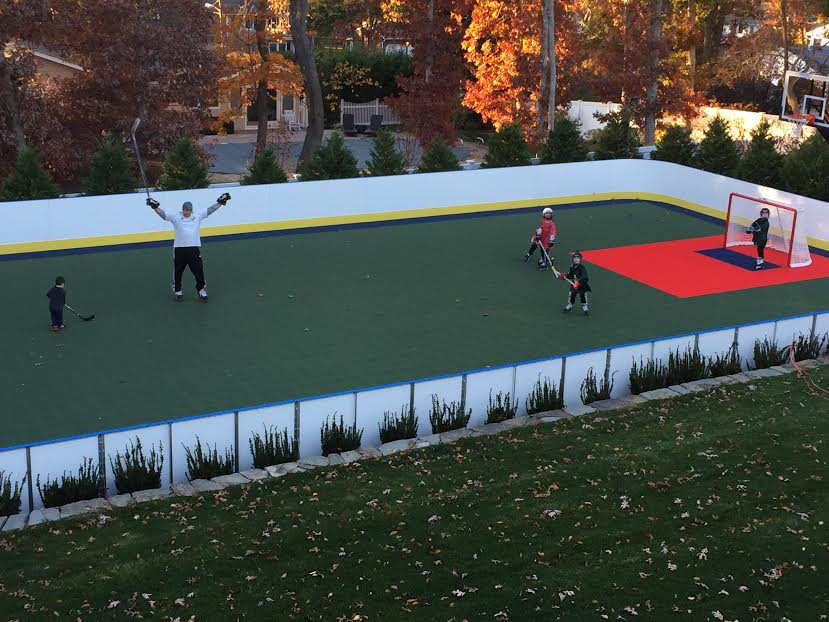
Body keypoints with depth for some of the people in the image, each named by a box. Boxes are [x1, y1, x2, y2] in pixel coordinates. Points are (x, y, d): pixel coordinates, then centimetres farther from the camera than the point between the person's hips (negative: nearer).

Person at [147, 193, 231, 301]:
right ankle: (177, 291, 28)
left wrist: (220, 202, 1)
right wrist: (155, 207, -17)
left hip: (194, 248, 1)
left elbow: (210, 210, 6)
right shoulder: (175, 217, 2)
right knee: (178, 272, 10)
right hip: (179, 249, -1)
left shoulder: (198, 217, 6)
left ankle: (201, 290, 22)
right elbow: (163, 214, -3)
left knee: (198, 271, 4)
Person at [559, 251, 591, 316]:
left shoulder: (582, 268, -23)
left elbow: (584, 277, -35)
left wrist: (578, 282, -48)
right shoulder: (572, 267, -1)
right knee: (571, 295, 12)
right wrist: (565, 276, -2)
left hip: (582, 285, -5)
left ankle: (584, 308, 17)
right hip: (573, 284, 5)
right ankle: (569, 306, 30)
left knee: (583, 296, 2)